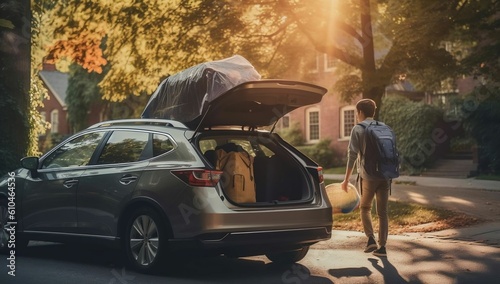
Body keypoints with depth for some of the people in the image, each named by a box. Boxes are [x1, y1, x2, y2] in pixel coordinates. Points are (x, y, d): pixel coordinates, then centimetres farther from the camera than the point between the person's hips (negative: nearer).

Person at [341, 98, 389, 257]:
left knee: (365, 208, 15)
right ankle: (382, 246, 6)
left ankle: (371, 239, 1)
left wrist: (346, 179, -4)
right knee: (382, 212, 7)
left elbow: (352, 155, -8)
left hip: (368, 175, -4)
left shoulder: (358, 129, -2)